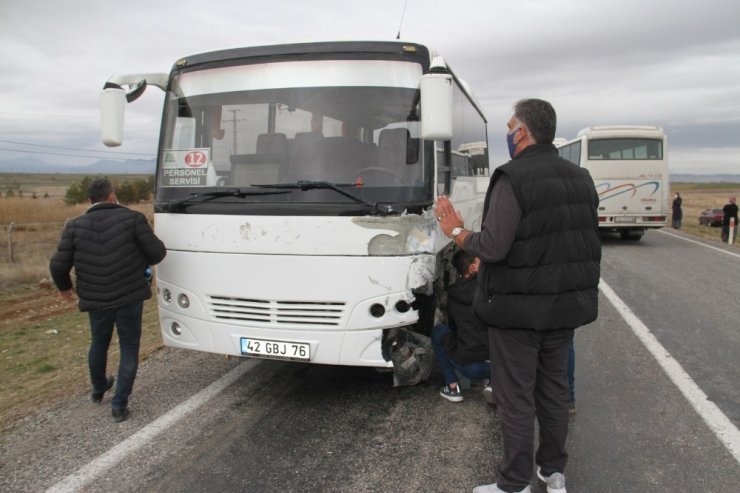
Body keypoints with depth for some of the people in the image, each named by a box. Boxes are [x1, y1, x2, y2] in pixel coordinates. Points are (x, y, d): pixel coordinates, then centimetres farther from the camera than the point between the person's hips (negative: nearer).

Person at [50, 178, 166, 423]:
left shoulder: (75, 226, -1)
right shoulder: (132, 218, -9)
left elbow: (58, 265, -2)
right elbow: (157, 252, -10)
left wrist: (64, 287, 18)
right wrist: (142, 263, 12)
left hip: (96, 300, 3)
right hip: (130, 298, -3)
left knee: (98, 343, 25)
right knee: (129, 348, 9)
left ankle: (98, 390, 47)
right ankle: (119, 404, 8)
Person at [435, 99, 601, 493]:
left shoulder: (513, 179, -19)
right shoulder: (581, 179, 7)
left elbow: (493, 247, -24)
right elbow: (584, 243, 13)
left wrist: (456, 231, -9)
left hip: (518, 311, -7)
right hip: (565, 307, 8)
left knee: (516, 398, 4)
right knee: (554, 389, 20)